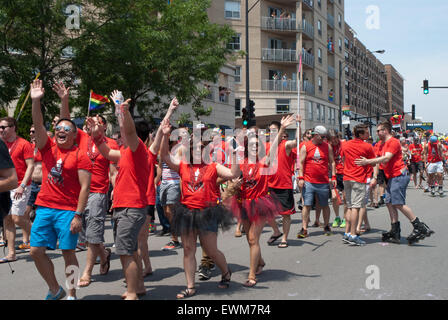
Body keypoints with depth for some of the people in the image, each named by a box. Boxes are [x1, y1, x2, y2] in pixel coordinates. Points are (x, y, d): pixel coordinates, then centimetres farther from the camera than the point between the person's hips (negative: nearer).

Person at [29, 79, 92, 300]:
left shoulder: (80, 156, -4)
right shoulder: (48, 148, 9)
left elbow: (85, 187, -9)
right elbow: (38, 125, -4)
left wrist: (78, 215, -14)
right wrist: (36, 100, -17)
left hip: (68, 211, -5)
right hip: (44, 207, 5)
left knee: (68, 253, -1)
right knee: (36, 251, 4)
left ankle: (72, 296, 14)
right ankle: (55, 290, 23)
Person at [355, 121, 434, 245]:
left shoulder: (393, 142, -10)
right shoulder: (383, 144, 20)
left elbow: (386, 158, -21)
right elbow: (380, 160, 24)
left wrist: (367, 161, -25)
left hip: (399, 175, -10)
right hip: (392, 177, 10)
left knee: (399, 204, -13)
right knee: (390, 203, 6)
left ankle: (420, 228, -6)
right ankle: (395, 233, 8)